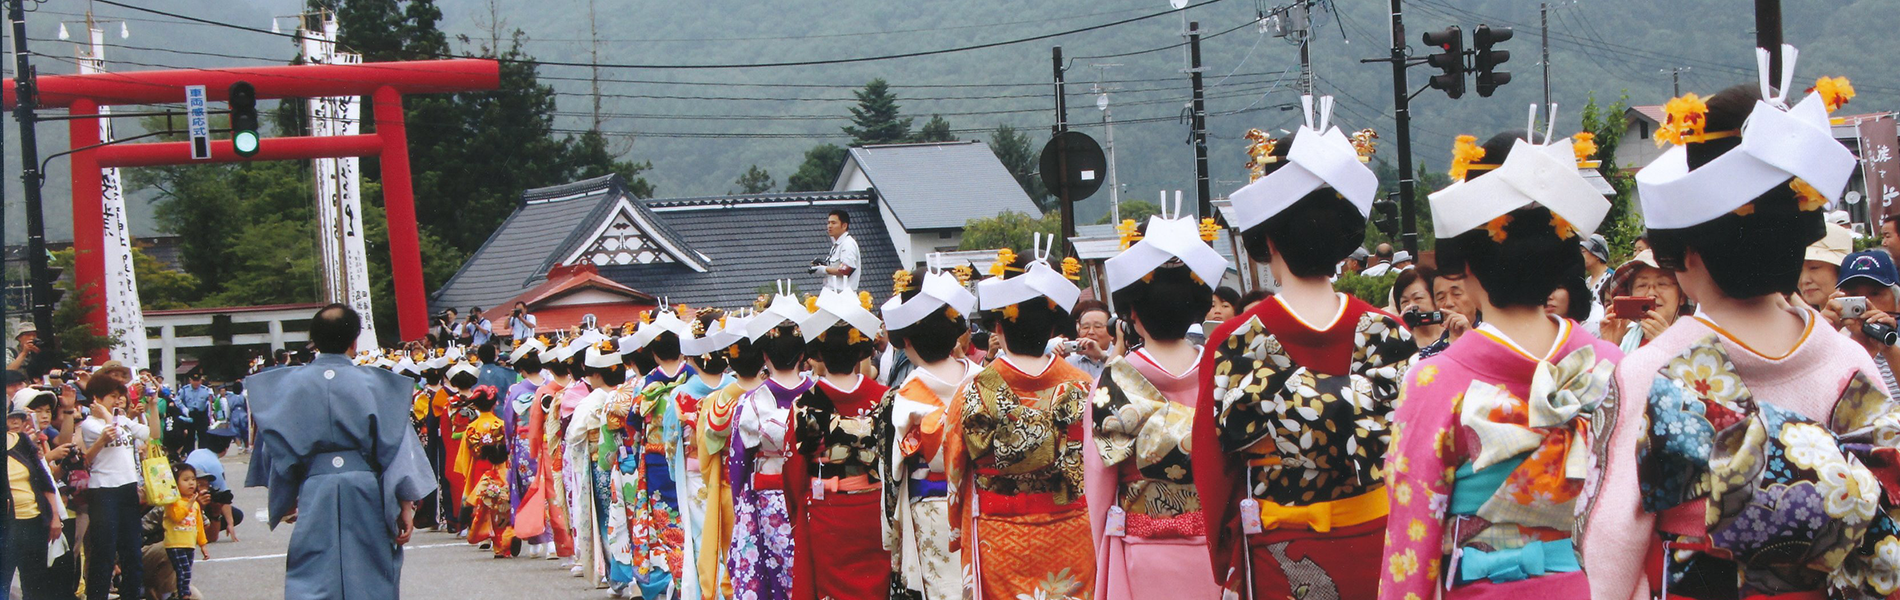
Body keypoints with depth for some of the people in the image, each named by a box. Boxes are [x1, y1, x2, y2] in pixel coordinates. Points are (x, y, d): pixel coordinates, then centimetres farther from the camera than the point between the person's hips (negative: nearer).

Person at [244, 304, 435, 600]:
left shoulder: (290, 384, 0)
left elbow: (278, 448, 5)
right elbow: (396, 444, -4)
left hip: (315, 495, 0)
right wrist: (406, 505, 1)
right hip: (367, 496, 0)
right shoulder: (374, 384, -4)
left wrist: (285, 499, 19)